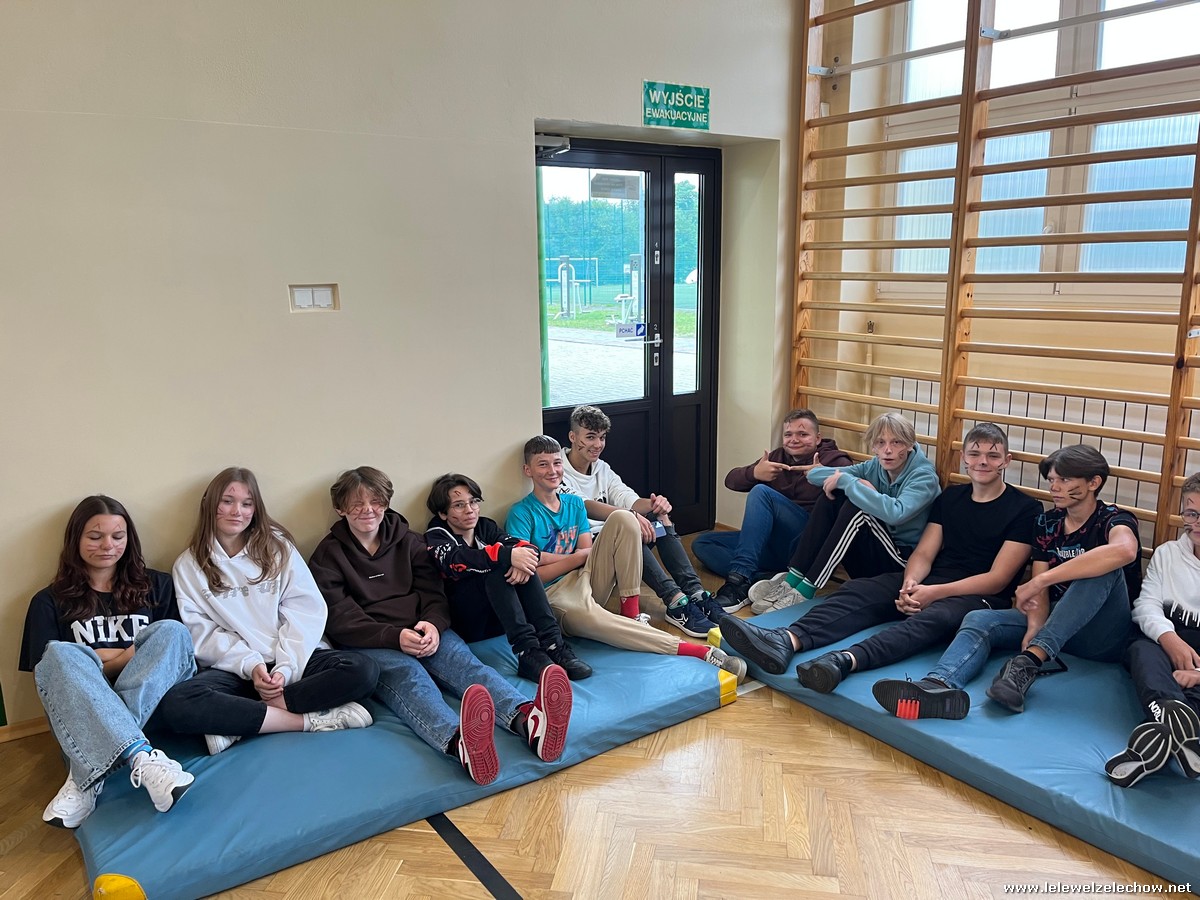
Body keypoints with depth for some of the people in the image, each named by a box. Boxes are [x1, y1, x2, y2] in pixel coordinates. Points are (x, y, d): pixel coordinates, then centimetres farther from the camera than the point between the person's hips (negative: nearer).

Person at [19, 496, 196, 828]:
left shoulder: (157, 586, 17)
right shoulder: (50, 602, 14)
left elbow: (177, 643, 8)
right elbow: (45, 669, 4)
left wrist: (108, 660, -6)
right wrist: (125, 658, -8)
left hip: (155, 702, 1)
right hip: (80, 714, 0)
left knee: (170, 631, -26)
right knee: (60, 653, -29)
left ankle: (88, 775, -36)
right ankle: (142, 758, -52)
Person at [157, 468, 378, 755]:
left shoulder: (278, 546, 9)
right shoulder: (188, 566, 9)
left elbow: (307, 610, -1)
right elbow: (202, 634, 0)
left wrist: (287, 667, -15)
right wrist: (250, 665, -16)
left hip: (290, 661, 1)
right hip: (232, 668, -1)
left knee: (364, 672, -26)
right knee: (176, 705, -33)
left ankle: (239, 720, -24)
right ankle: (309, 719, -25)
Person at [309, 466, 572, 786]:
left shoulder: (406, 541, 17)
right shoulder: (328, 555, 7)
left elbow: (433, 593, 10)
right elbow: (341, 622, -4)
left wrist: (433, 625, -16)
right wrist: (395, 637, -21)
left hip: (422, 631, 3)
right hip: (367, 644, -3)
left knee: (461, 659, -30)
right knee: (407, 673, -37)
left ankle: (528, 721, -62)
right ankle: (459, 742, -71)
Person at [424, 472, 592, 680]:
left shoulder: (485, 526, 14)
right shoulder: (436, 536, 1)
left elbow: (523, 546, -3)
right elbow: (458, 561, -23)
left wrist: (523, 558, -28)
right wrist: (508, 556, -36)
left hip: (498, 619, 5)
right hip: (465, 623, -4)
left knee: (523, 563, -18)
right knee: (496, 567, -27)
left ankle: (552, 645, -30)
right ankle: (527, 651, -39)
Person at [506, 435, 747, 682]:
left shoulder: (574, 504, 13)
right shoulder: (521, 514, -6)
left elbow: (587, 552, 5)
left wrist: (550, 558, -11)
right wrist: (575, 558, -10)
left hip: (584, 578, 6)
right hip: (552, 593, -6)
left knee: (623, 518, -12)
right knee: (585, 615, -43)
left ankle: (630, 612, -15)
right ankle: (694, 650, -43)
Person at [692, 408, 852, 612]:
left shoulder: (834, 460, 4)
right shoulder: (778, 457, 18)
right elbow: (731, 480, 10)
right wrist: (754, 473, -11)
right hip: (770, 544, 7)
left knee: (761, 492, -26)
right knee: (702, 543, -6)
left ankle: (740, 580, -37)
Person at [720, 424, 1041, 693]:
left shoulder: (1024, 509, 0)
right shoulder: (950, 497, 16)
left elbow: (998, 579, -8)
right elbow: (924, 553, 8)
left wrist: (935, 592, -20)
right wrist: (910, 583, -16)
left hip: (982, 596, -5)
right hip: (930, 583, 5)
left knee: (934, 617, -39)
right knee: (858, 591, -21)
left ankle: (844, 661, -64)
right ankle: (786, 641, -46)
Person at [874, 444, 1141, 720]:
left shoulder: (1114, 519, -7)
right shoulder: (1047, 523, 8)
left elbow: (1124, 550, -35)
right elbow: (1039, 592, -2)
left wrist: (1041, 580, -35)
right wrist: (1035, 627, -26)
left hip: (1102, 635, -4)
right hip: (1054, 621, 5)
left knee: (1105, 567, -31)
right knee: (978, 619, -20)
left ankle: (1029, 661, -41)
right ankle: (939, 686, -53)